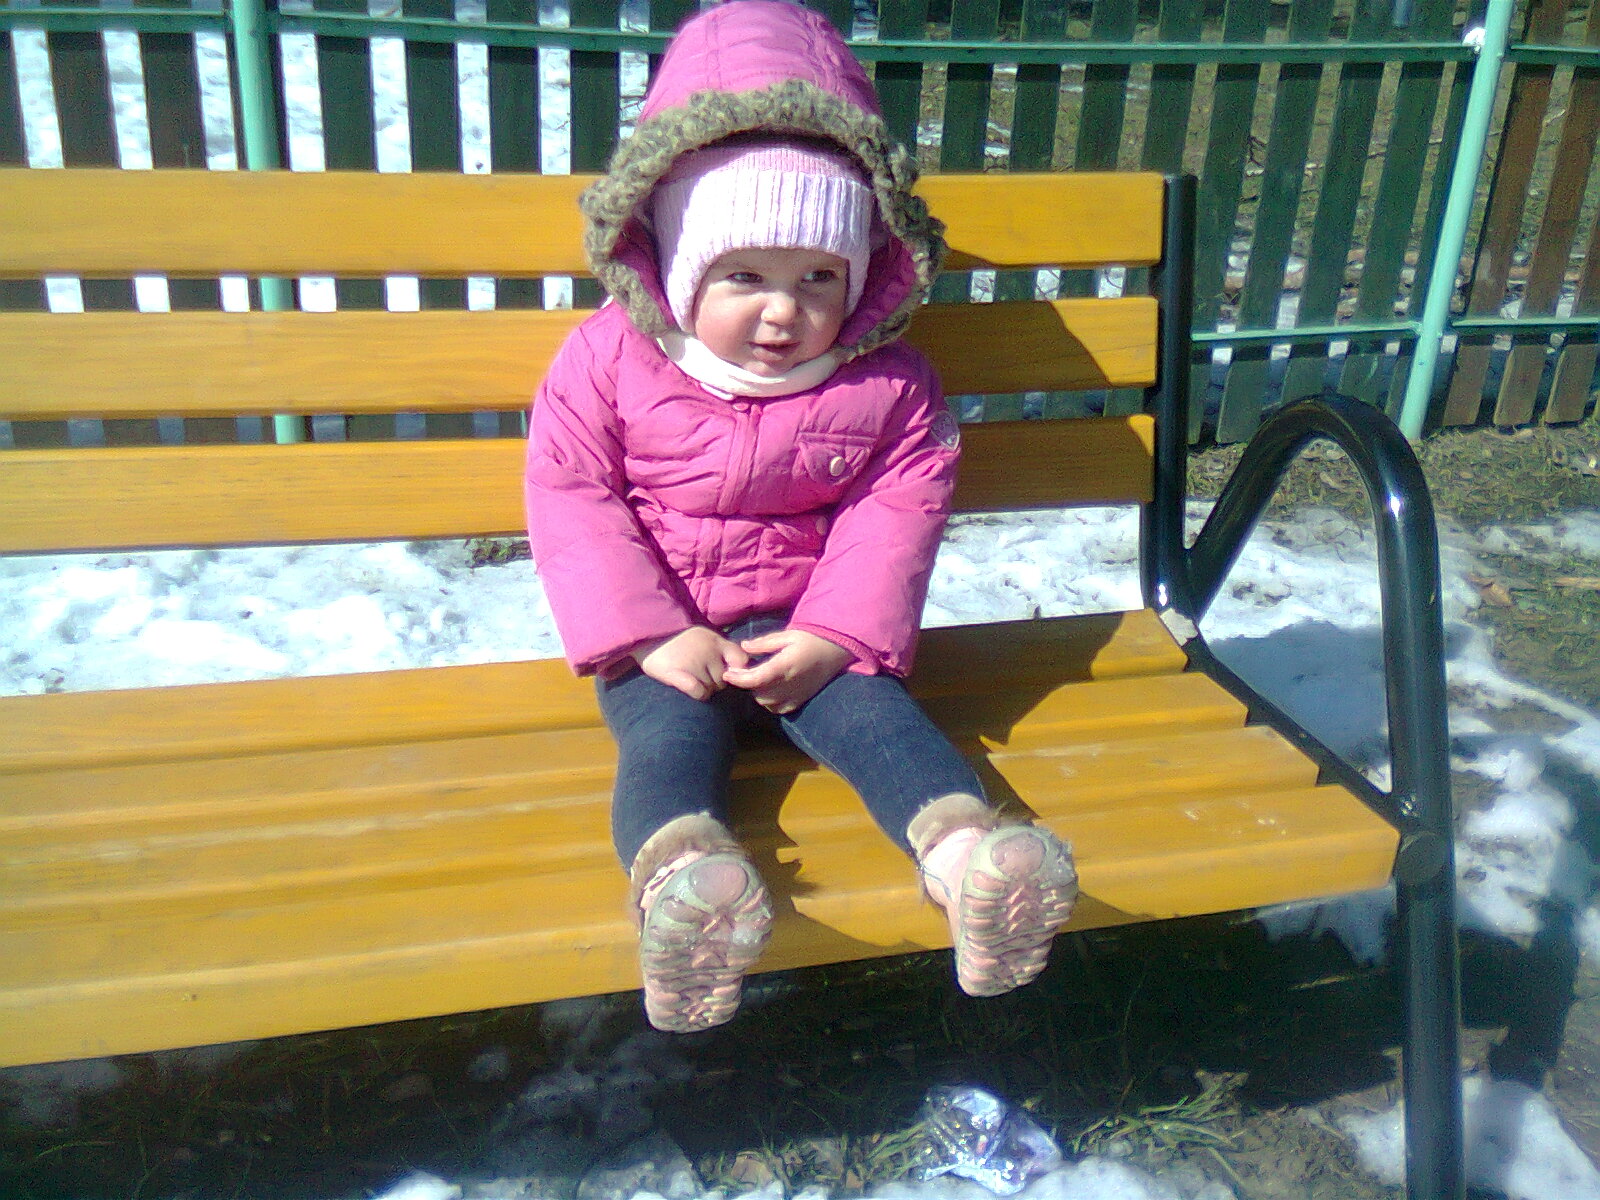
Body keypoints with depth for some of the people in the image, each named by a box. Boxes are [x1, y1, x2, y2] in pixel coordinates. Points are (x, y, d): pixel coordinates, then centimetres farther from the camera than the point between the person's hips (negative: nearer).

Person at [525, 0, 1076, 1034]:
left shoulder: (888, 384, -2)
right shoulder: (608, 359, -4)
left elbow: (897, 511, -4)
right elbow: (570, 496, -7)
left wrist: (831, 639, -16)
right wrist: (653, 635, -16)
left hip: (809, 631, 2)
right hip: (663, 638, -1)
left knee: (873, 707, -24)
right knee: (669, 733, -28)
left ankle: (966, 848, -41)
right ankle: (680, 872, -53)